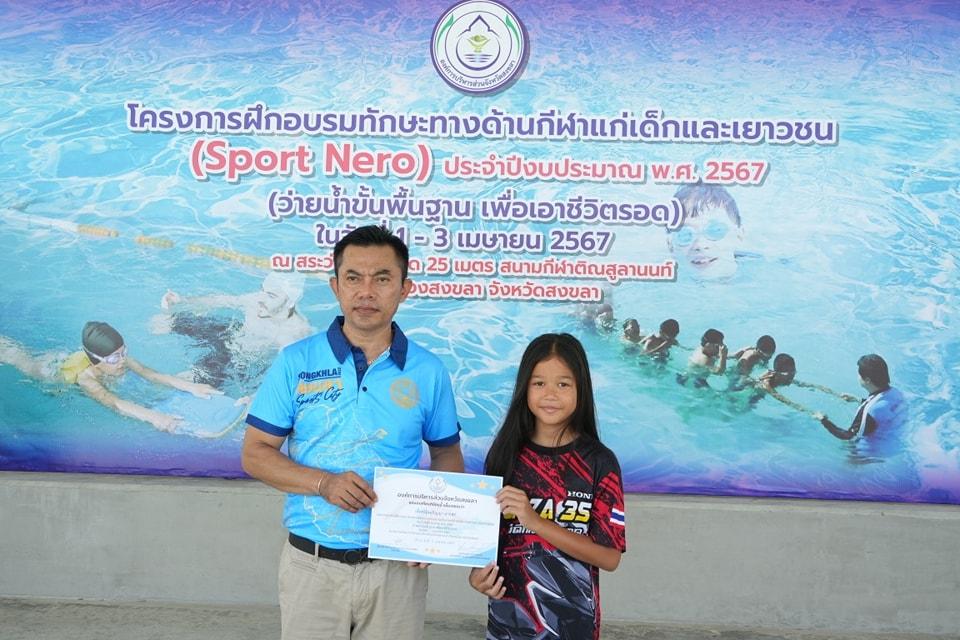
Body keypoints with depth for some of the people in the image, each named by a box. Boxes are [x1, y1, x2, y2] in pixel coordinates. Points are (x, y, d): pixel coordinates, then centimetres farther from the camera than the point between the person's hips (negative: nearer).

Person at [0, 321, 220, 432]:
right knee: (24, 360, 25)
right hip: (53, 370, -5)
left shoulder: (122, 361, -36)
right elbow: (115, 403, -65)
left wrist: (191, 387, -62)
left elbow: (156, 376, -46)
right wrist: (152, 416, -80)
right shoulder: (85, 377, -50)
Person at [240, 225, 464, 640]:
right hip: (312, 564, 0)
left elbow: (447, 454, 10)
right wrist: (324, 482, -18)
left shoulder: (428, 371, 0)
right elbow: (256, 453, -1)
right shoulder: (295, 362, -3)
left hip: (398, 564, 1)